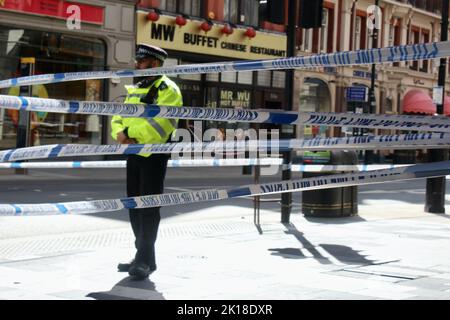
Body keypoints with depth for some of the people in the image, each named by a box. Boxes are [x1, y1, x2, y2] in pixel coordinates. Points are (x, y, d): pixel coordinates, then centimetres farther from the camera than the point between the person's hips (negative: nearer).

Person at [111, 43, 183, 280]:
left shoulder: (167, 89, -8)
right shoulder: (134, 90, 20)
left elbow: (161, 123, -21)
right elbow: (119, 117, 13)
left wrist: (134, 137, -21)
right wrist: (120, 133, -9)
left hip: (154, 154, -9)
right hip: (133, 154, 9)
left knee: (148, 207, -9)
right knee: (134, 206, 11)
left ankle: (144, 260, -7)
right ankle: (144, 257, 20)